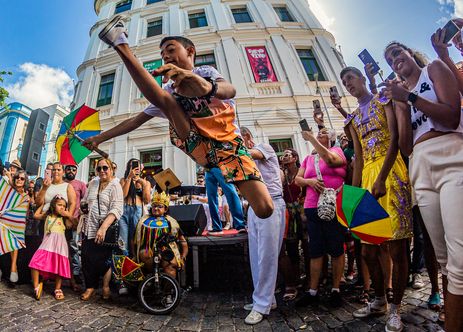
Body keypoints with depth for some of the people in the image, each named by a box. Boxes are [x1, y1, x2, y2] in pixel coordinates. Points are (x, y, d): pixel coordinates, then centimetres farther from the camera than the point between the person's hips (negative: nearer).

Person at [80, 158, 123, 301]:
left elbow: (116, 210, -18)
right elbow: (84, 202, 21)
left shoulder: (115, 185, -8)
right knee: (86, 259, 6)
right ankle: (90, 287, 25)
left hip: (104, 230, -5)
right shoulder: (93, 183, 11)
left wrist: (103, 228, -27)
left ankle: (106, 287, 24)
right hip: (89, 228, 5)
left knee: (102, 260, 3)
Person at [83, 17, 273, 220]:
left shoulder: (205, 72, 7)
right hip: (197, 145, 3)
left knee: (264, 209, -15)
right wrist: (100, 137, 19)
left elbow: (230, 90, -17)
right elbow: (136, 121, 23)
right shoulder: (169, 89, 20)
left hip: (228, 143, -2)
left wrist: (208, 87, -41)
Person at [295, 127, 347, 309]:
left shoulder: (337, 151, 6)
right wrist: (310, 181, -9)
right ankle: (313, 291, 15)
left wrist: (311, 137, -17)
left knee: (336, 249, 5)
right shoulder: (308, 158, 18)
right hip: (312, 208, 4)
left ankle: (336, 289, 19)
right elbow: (297, 179, 11)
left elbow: (329, 159, -19)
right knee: (315, 250, 7)